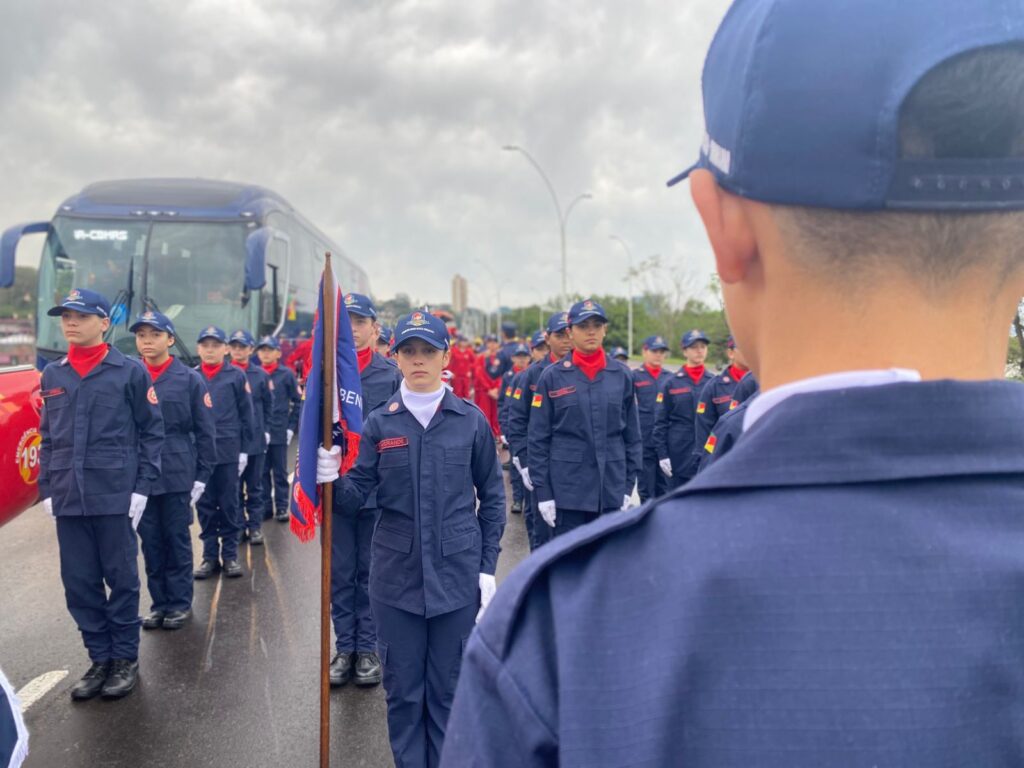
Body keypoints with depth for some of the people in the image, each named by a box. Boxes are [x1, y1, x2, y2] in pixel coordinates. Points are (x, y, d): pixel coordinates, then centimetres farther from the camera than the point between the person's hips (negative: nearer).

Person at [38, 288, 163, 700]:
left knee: (121, 578, 5)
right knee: (78, 583, 8)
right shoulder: (51, 375, 11)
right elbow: (46, 436, 15)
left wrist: (142, 487, -6)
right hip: (68, 497, 4)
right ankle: (100, 658, 22)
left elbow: (152, 431, -1)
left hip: (116, 494, -4)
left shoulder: (130, 371, -2)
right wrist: (46, 488, 8)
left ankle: (126, 659, 19)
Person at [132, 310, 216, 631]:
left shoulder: (190, 379, -2)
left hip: (177, 474, -2)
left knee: (177, 539, 7)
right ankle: (159, 602, 21)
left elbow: (205, 431, -1)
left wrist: (202, 474, -4)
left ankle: (180, 603, 19)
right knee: (150, 541, 9)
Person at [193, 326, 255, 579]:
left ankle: (230, 554, 15)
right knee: (204, 505, 8)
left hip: (228, 451, -2)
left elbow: (246, 415, 1)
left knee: (229, 504, 6)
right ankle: (210, 555, 18)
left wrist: (244, 448, -2)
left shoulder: (237, 377, -1)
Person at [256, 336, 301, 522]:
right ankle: (265, 506, 17)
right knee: (262, 472, 8)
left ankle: (282, 508, 13)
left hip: (279, 432, -2)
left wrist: (291, 427, -4)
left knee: (280, 472, 6)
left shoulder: (286, 374, -2)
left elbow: (297, 402, 1)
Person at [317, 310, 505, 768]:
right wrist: (332, 478, -24)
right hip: (396, 577, 1)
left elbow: (492, 497, 4)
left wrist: (488, 566, 1)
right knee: (403, 692, 11)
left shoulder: (471, 420, -1)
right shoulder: (379, 423, 1)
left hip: (457, 576, -1)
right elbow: (356, 495, -3)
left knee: (448, 692, 10)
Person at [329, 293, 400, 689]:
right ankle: (344, 647, 25)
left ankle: (367, 648, 23)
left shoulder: (391, 374, -2)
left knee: (371, 571, 10)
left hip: (379, 490, -1)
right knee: (339, 573, 11)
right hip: (335, 489, 2)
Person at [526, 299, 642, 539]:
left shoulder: (622, 375, 4)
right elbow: (537, 439, -2)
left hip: (612, 489, 3)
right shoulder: (552, 377, -3)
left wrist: (629, 485, 4)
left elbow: (632, 436, 8)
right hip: (567, 489, -2)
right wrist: (543, 491, -6)